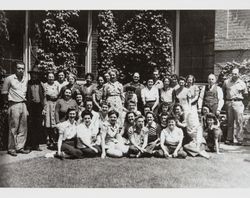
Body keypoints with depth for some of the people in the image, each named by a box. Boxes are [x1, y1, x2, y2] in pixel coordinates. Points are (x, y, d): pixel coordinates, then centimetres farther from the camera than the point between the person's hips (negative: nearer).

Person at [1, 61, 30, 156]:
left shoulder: (26, 79, 9)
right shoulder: (9, 79, -5)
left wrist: (24, 100, 12)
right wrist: (6, 102, 5)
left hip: (23, 105, 5)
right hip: (14, 105, -5)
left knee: (23, 128, 8)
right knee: (13, 128, -1)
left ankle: (20, 147, 19)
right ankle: (11, 149, 10)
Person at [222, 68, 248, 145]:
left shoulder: (242, 83, 4)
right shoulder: (226, 82, 7)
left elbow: (245, 94, 14)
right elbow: (223, 90, 20)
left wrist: (239, 97, 3)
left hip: (238, 103, -2)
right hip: (228, 103, 2)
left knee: (239, 122, -5)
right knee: (229, 122, 7)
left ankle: (238, 139, 1)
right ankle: (229, 138, 13)